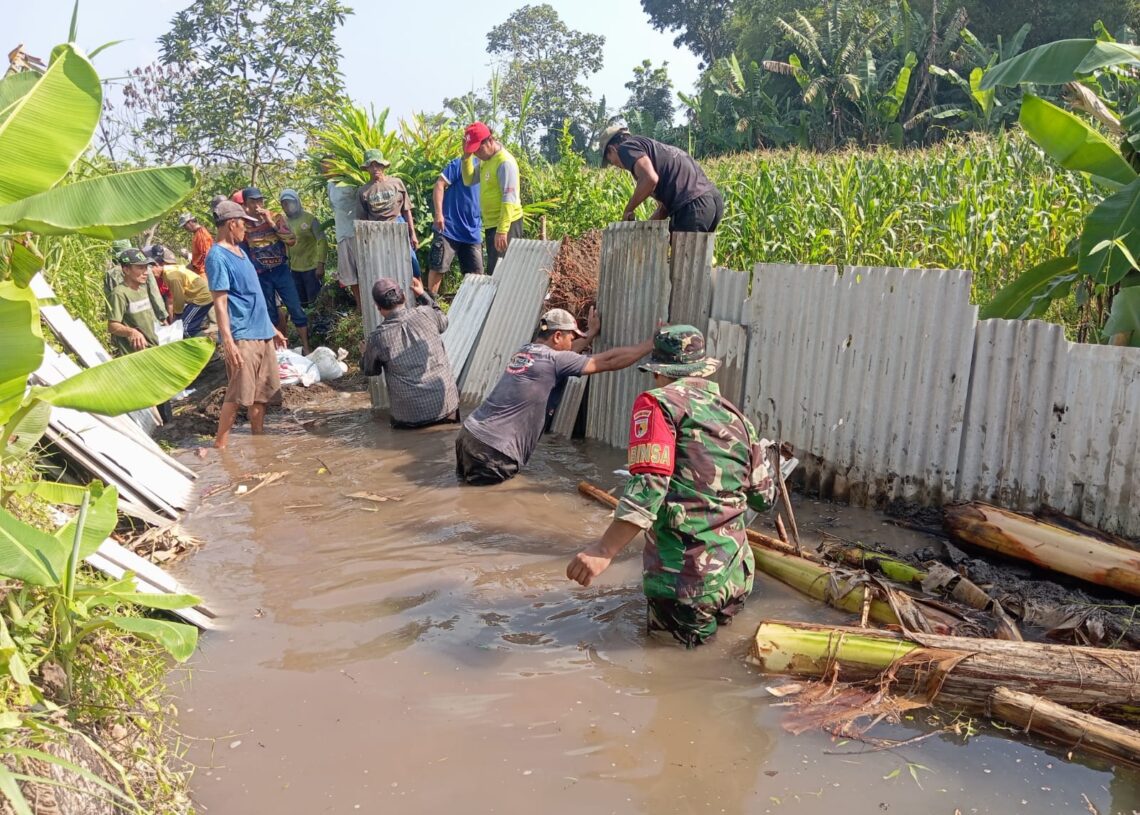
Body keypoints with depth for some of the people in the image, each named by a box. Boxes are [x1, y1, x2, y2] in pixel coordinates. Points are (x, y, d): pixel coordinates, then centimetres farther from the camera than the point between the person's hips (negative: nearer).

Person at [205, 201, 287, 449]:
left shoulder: (239, 251, 16)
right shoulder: (218, 257, -12)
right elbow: (220, 303, -17)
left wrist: (272, 327, 22)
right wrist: (228, 342, -23)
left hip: (262, 333, 9)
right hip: (241, 336, -9)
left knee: (262, 392, 12)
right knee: (237, 394, -5)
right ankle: (220, 446, 3)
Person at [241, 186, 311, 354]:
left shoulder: (276, 217, -2)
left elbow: (292, 240, -14)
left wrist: (272, 223, -18)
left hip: (281, 271, -1)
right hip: (260, 276, 1)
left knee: (296, 309, -3)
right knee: (269, 314, 9)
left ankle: (306, 348, 5)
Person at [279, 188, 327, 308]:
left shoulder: (309, 218, -6)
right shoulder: (284, 222, 8)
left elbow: (321, 241, -9)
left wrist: (320, 265, -17)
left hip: (312, 267, -5)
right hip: (295, 269, 5)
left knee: (314, 301, -2)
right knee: (301, 302, 11)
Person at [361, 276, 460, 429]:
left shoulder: (377, 338, -9)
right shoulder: (425, 313, -5)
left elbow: (370, 370, 11)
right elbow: (443, 322, 20)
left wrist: (366, 353, 33)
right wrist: (422, 295, 30)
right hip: (446, 404, -1)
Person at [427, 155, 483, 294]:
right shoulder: (461, 164, -6)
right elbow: (439, 184, -12)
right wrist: (438, 213, -21)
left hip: (473, 233, 6)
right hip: (449, 228, -6)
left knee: (476, 272, 4)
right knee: (438, 268, 0)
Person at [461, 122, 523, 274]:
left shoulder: (505, 162, -16)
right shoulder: (486, 161, 13)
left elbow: (509, 199, -21)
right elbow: (469, 180, 16)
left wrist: (502, 231, -26)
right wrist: (467, 156, 2)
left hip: (506, 225, -9)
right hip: (491, 224, 9)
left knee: (497, 272, -12)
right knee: (495, 270, 13)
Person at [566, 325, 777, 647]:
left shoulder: (658, 403, -6)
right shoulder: (737, 416, 11)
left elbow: (647, 488, -18)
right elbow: (764, 498, 17)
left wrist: (603, 551, -19)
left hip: (684, 573, -6)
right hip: (735, 576, 7)